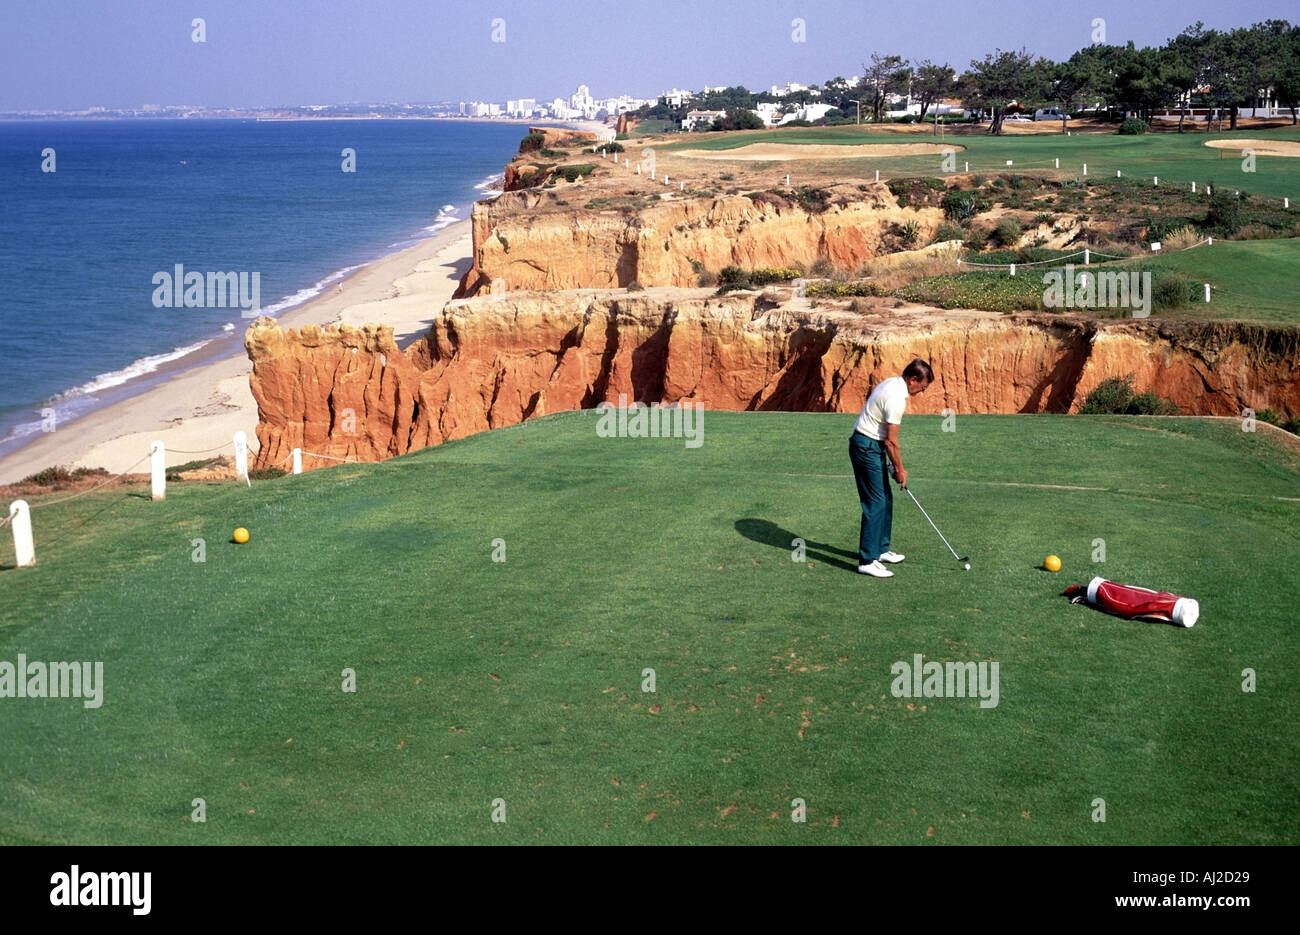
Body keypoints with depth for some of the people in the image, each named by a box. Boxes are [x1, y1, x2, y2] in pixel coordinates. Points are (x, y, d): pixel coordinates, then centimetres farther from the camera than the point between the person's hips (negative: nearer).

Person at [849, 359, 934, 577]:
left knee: (886, 498, 17)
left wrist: (894, 465, 18)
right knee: (875, 503, -9)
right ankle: (867, 561, -7)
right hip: (867, 448, -11)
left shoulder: (892, 383, 9)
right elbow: (891, 440, -17)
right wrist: (899, 469, -5)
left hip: (872, 446, 11)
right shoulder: (897, 399, -23)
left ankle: (881, 549, 28)